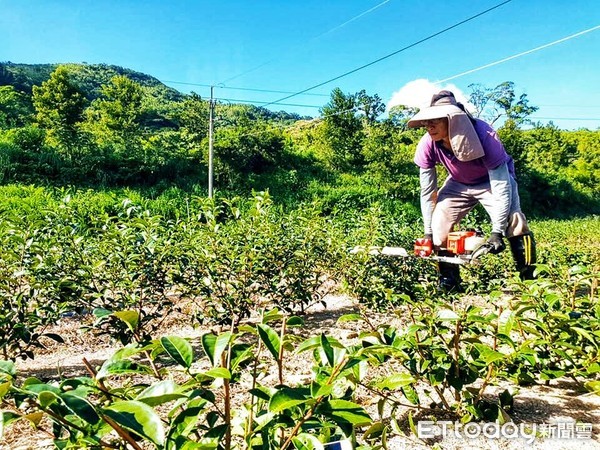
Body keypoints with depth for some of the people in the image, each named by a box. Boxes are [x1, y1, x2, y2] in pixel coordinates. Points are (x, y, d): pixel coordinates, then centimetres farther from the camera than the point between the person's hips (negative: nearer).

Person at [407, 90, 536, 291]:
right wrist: (428, 233, -15)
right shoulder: (427, 145, -26)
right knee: (439, 228, -11)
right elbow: (427, 193, -16)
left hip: (495, 178, -3)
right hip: (459, 184, 4)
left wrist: (497, 232, -37)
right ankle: (448, 285, 5)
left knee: (515, 224, -25)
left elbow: (501, 186, -34)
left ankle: (531, 281, -10)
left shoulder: (484, 135, -38)